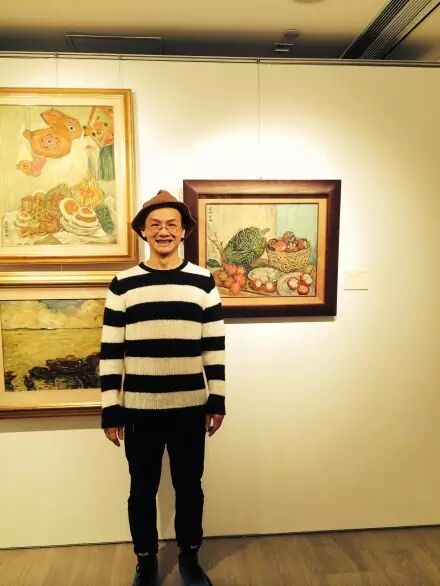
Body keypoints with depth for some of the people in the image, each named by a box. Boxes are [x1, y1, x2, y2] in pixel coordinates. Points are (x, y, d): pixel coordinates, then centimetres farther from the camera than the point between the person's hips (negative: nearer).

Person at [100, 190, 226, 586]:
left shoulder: (203, 281, -1)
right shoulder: (123, 284, -3)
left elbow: (215, 346, 2)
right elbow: (111, 352, -2)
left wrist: (217, 401, 1)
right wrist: (111, 410, -2)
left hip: (191, 407, 1)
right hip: (140, 409, 0)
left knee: (189, 487, 16)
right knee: (142, 490, 16)